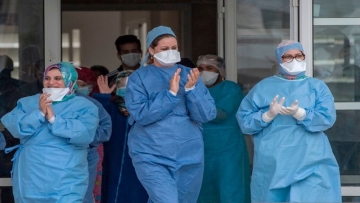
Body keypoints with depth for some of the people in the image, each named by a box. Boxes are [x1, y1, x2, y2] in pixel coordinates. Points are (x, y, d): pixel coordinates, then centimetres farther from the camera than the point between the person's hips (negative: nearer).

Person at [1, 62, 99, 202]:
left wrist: (54, 119, -18)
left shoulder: (83, 106, 1)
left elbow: (85, 134, -16)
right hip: (30, 179, 3)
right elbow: (14, 128, -4)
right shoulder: (28, 103, 12)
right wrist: (39, 113, -16)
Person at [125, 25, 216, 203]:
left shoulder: (188, 74, 5)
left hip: (189, 155, 4)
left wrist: (191, 89, -18)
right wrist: (171, 94, -21)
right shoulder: (139, 78, -1)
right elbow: (141, 114, -14)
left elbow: (207, 115, -2)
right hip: (151, 156, -4)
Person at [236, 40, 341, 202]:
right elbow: (244, 121, 3)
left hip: (310, 164, -1)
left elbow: (327, 118, -6)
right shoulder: (263, 87, 11)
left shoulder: (317, 86, 10)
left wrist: (299, 114, -20)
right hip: (271, 165, 1)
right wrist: (268, 115, -14)